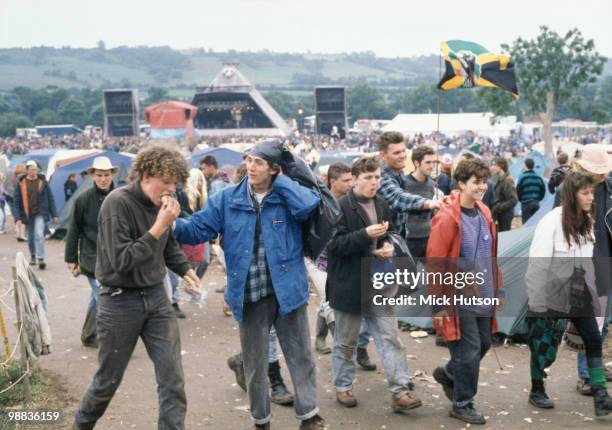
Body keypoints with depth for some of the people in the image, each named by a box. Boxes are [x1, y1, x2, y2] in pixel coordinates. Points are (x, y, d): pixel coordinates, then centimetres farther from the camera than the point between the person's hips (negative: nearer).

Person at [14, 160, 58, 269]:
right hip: (27, 215, 2)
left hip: (40, 213, -2)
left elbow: (50, 198, 3)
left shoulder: (43, 182, -2)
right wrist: (18, 218, -9)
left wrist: (54, 215, 2)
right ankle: (33, 255, 38)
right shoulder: (21, 184, -3)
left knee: (39, 234, -18)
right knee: (31, 237, 14)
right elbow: (17, 201, -1)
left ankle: (40, 259, -16)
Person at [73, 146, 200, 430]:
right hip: (120, 302, -5)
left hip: (156, 297, 5)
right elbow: (121, 261, -23)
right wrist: (158, 227, -26)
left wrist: (185, 269, 2)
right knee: (108, 380, 12)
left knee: (173, 379, 0)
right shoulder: (118, 203, -18)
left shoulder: (160, 203, 2)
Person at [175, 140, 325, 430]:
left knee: (301, 357, 11)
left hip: (287, 292, -1)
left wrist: (279, 180, -14)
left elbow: (309, 205, -24)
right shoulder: (227, 199, 0)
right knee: (255, 363, 14)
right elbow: (198, 228, -4)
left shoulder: (289, 196, -3)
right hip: (250, 297, 1)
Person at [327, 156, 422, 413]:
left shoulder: (383, 207, 8)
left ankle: (400, 392, 4)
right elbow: (335, 245, -17)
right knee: (345, 342, 11)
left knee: (391, 339, 1)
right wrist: (366, 234, -27)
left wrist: (388, 249, -1)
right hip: (349, 286, -5)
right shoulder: (340, 207, -12)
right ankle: (343, 387, 27)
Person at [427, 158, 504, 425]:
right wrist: (438, 304, -15)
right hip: (459, 299, -7)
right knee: (468, 352, 0)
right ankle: (462, 404, 20)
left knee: (484, 344, 16)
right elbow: (434, 264, -16)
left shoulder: (484, 214, 7)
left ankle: (448, 374, 41)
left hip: (483, 297, 8)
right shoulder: (447, 218, -16)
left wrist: (498, 290, 15)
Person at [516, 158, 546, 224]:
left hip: (526, 203, -5)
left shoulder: (523, 177, -11)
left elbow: (518, 190, -10)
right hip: (536, 203, 5)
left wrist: (520, 199, 9)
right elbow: (543, 190, 9)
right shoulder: (538, 177, 5)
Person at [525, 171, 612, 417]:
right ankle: (536, 391, 26)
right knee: (545, 345, 7)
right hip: (553, 295, -6)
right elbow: (538, 263, -16)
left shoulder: (585, 221, 6)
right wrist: (536, 302, -16)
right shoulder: (552, 221, -15)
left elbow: (588, 261, 11)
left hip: (579, 294, 6)